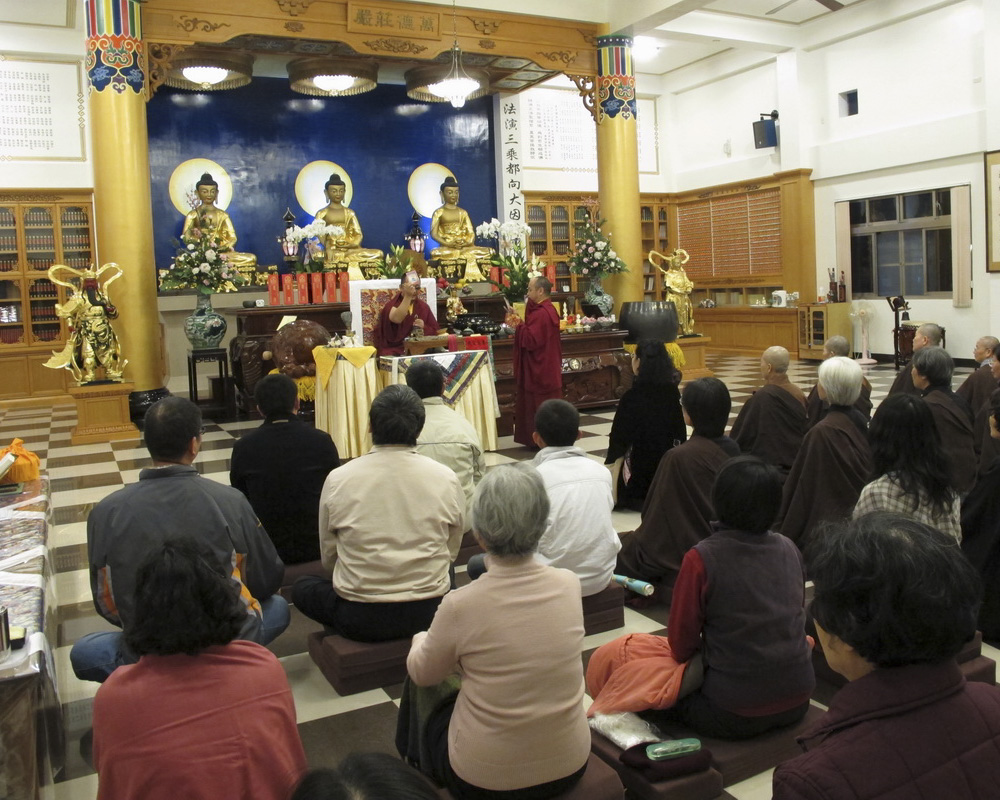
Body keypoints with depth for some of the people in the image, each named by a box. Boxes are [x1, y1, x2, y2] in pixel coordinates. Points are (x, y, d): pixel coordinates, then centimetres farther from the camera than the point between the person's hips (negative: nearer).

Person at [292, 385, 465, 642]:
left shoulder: (338, 480, -9)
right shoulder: (446, 479, -7)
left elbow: (329, 557, 4)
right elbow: (452, 553, 6)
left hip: (360, 620, -2)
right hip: (429, 614, 2)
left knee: (302, 587, 27)